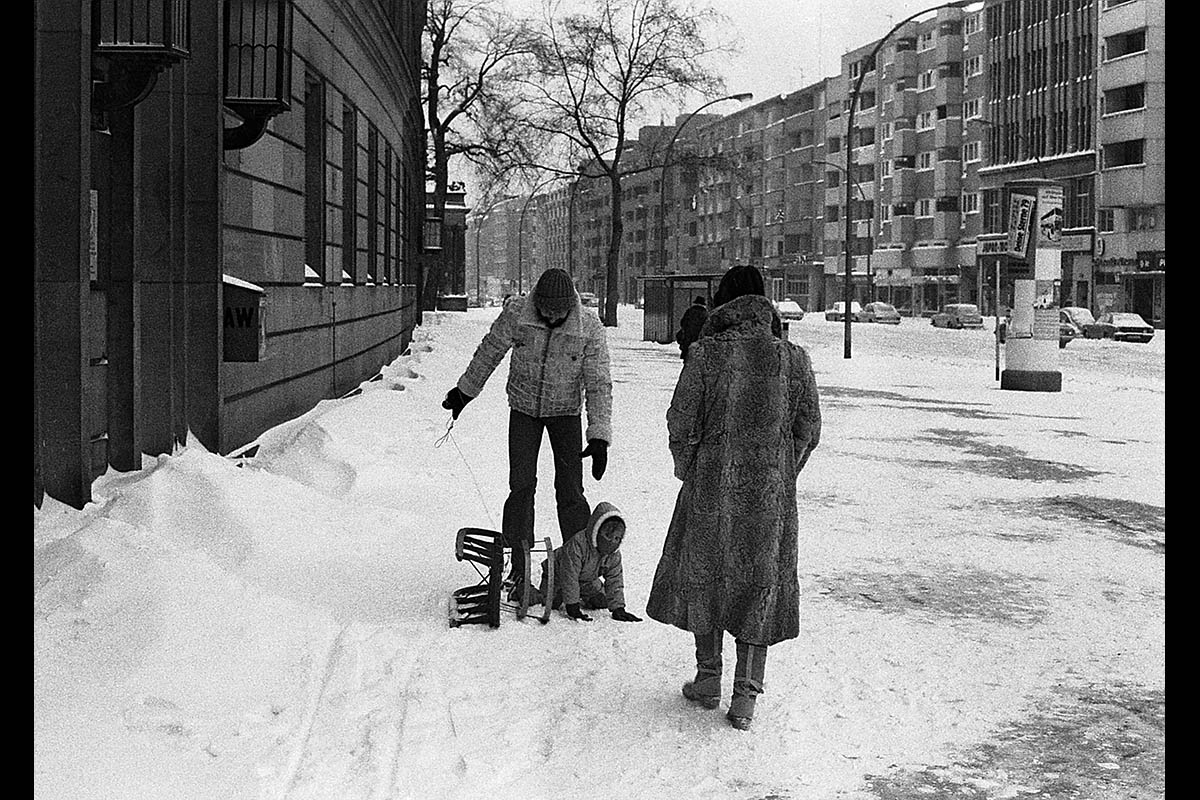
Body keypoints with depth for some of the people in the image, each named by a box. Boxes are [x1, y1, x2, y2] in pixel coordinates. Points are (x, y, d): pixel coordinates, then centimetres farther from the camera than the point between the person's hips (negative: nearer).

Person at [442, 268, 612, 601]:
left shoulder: (590, 328, -20)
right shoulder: (516, 314, -18)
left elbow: (599, 385, -17)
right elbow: (489, 352, -1)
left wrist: (599, 437, -22)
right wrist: (464, 391, 10)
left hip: (565, 412, -1)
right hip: (524, 408, 1)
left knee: (570, 492, -6)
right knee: (521, 487, -6)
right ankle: (519, 570, 1)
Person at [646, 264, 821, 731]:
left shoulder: (706, 354, -11)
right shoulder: (793, 359, -3)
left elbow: (681, 423, -7)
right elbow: (809, 430, 1)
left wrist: (687, 469, 11)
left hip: (711, 487, -1)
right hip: (771, 495, 2)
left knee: (703, 577, 17)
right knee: (760, 587, 11)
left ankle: (708, 680, 26)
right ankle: (745, 696, 9)